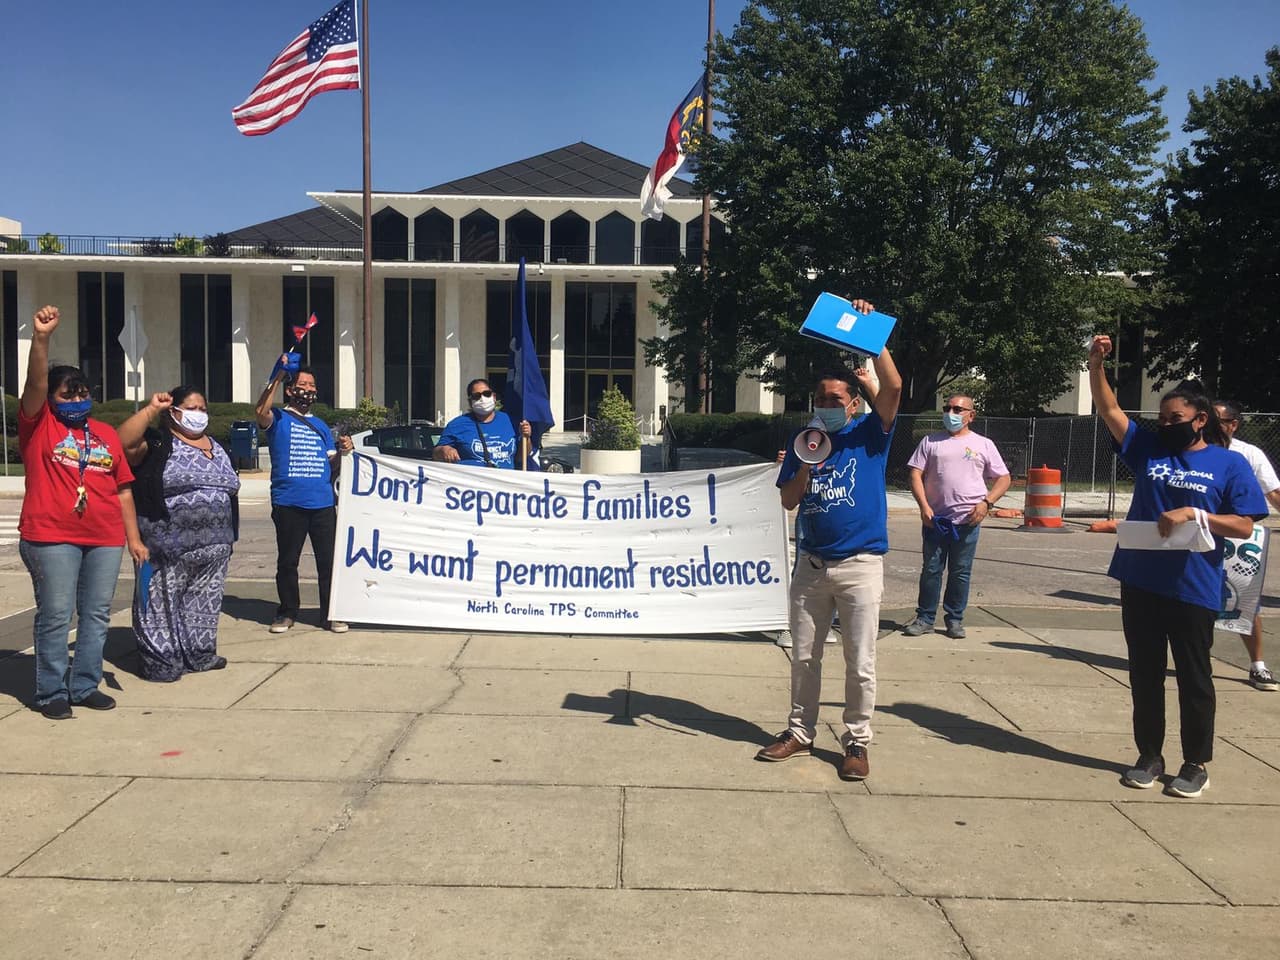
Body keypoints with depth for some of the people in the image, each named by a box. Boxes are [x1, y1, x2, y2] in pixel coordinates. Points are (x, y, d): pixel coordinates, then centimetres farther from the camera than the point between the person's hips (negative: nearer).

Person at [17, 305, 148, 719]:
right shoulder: (39, 424, 4)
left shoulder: (106, 434, 14)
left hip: (105, 538, 4)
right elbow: (36, 383, -15)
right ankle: (52, 692, 13)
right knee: (55, 616, 0)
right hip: (51, 537, -4)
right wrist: (41, 338, -30)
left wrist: (134, 537, 11)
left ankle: (85, 686, 21)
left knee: (96, 615, 9)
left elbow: (123, 489, 14)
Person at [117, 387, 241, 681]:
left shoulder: (216, 447, 17)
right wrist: (151, 409, -22)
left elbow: (230, 488, 23)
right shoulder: (158, 443, -3)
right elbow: (123, 442, -22)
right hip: (169, 546, -6)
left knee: (204, 601, 12)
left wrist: (227, 535, 19)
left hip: (213, 546, 6)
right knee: (162, 601, -2)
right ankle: (160, 660, 7)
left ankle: (199, 653, 23)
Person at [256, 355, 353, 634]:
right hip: (288, 503, -3)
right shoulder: (278, 419, 4)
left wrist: (342, 451, -4)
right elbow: (261, 412, -21)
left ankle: (330, 614, 10)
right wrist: (278, 376, -25)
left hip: (323, 504, 4)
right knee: (287, 561, 6)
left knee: (328, 561, 2)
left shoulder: (321, 426, 20)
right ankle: (287, 612, 19)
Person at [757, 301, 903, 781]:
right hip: (811, 562, 4)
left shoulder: (870, 434, -2)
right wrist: (806, 466, -13)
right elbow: (788, 501, 3)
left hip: (860, 564, -3)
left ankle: (857, 742, 17)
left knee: (860, 662, 3)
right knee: (804, 657, 13)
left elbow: (893, 387, -19)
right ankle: (800, 731, 27)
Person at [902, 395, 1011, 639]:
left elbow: (1003, 478, 8)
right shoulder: (930, 442, 10)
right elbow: (915, 474, 3)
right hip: (935, 518, 1)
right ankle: (925, 618, 12)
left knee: (961, 572, 6)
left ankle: (955, 620, 16)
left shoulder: (983, 444, 9)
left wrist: (987, 503, -8)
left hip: (967, 520, 0)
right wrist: (924, 506, -10)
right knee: (931, 570, 4)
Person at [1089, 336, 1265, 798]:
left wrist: (1193, 513, -18)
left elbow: (1244, 526, -5)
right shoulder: (1149, 449, 7)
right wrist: (1096, 364, -10)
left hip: (1194, 590, -3)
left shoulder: (1230, 463, -1)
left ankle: (1197, 765, 20)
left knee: (1194, 679, 6)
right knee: (1144, 675, 11)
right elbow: (1109, 410, 2)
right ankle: (1149, 756, 24)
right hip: (1140, 583, 4)